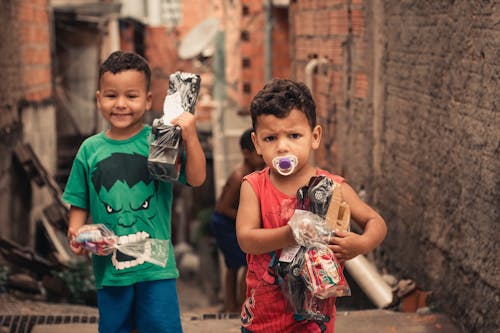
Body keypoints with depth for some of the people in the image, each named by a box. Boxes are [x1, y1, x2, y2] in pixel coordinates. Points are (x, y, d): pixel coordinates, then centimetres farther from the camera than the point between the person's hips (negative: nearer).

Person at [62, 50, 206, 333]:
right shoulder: (90, 149, 3)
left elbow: (196, 179, -10)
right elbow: (80, 203, 9)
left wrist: (191, 138, -20)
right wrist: (76, 231, -8)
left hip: (156, 266, -3)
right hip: (109, 265, 3)